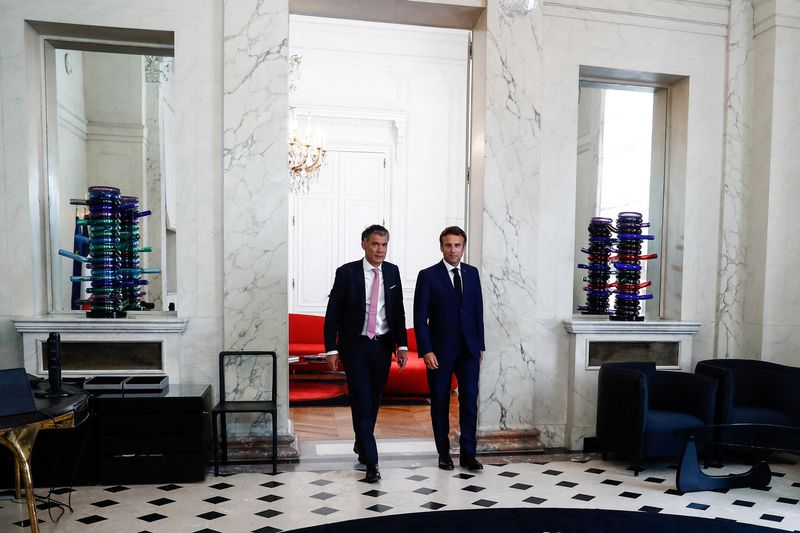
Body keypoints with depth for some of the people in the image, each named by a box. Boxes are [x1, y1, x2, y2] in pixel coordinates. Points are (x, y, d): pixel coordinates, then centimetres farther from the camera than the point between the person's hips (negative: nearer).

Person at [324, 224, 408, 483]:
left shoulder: (392, 271, 3)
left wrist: (402, 345, 1)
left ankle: (361, 444, 38)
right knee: (362, 403, -5)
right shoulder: (347, 272, -9)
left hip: (383, 345, 4)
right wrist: (331, 349, -9)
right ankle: (371, 462, 3)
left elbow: (398, 311, 7)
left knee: (373, 401, 15)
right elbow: (333, 312, -6)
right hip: (355, 346, -4)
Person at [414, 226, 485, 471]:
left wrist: (480, 345, 9)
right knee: (440, 403, 9)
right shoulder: (428, 275, -6)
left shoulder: (472, 273, 6)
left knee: (469, 401, 1)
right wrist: (426, 350, -14)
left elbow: (478, 311, 11)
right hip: (440, 350, -3)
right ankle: (444, 453, 23)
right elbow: (420, 318, -8)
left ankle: (468, 454, 12)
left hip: (469, 350, 3)